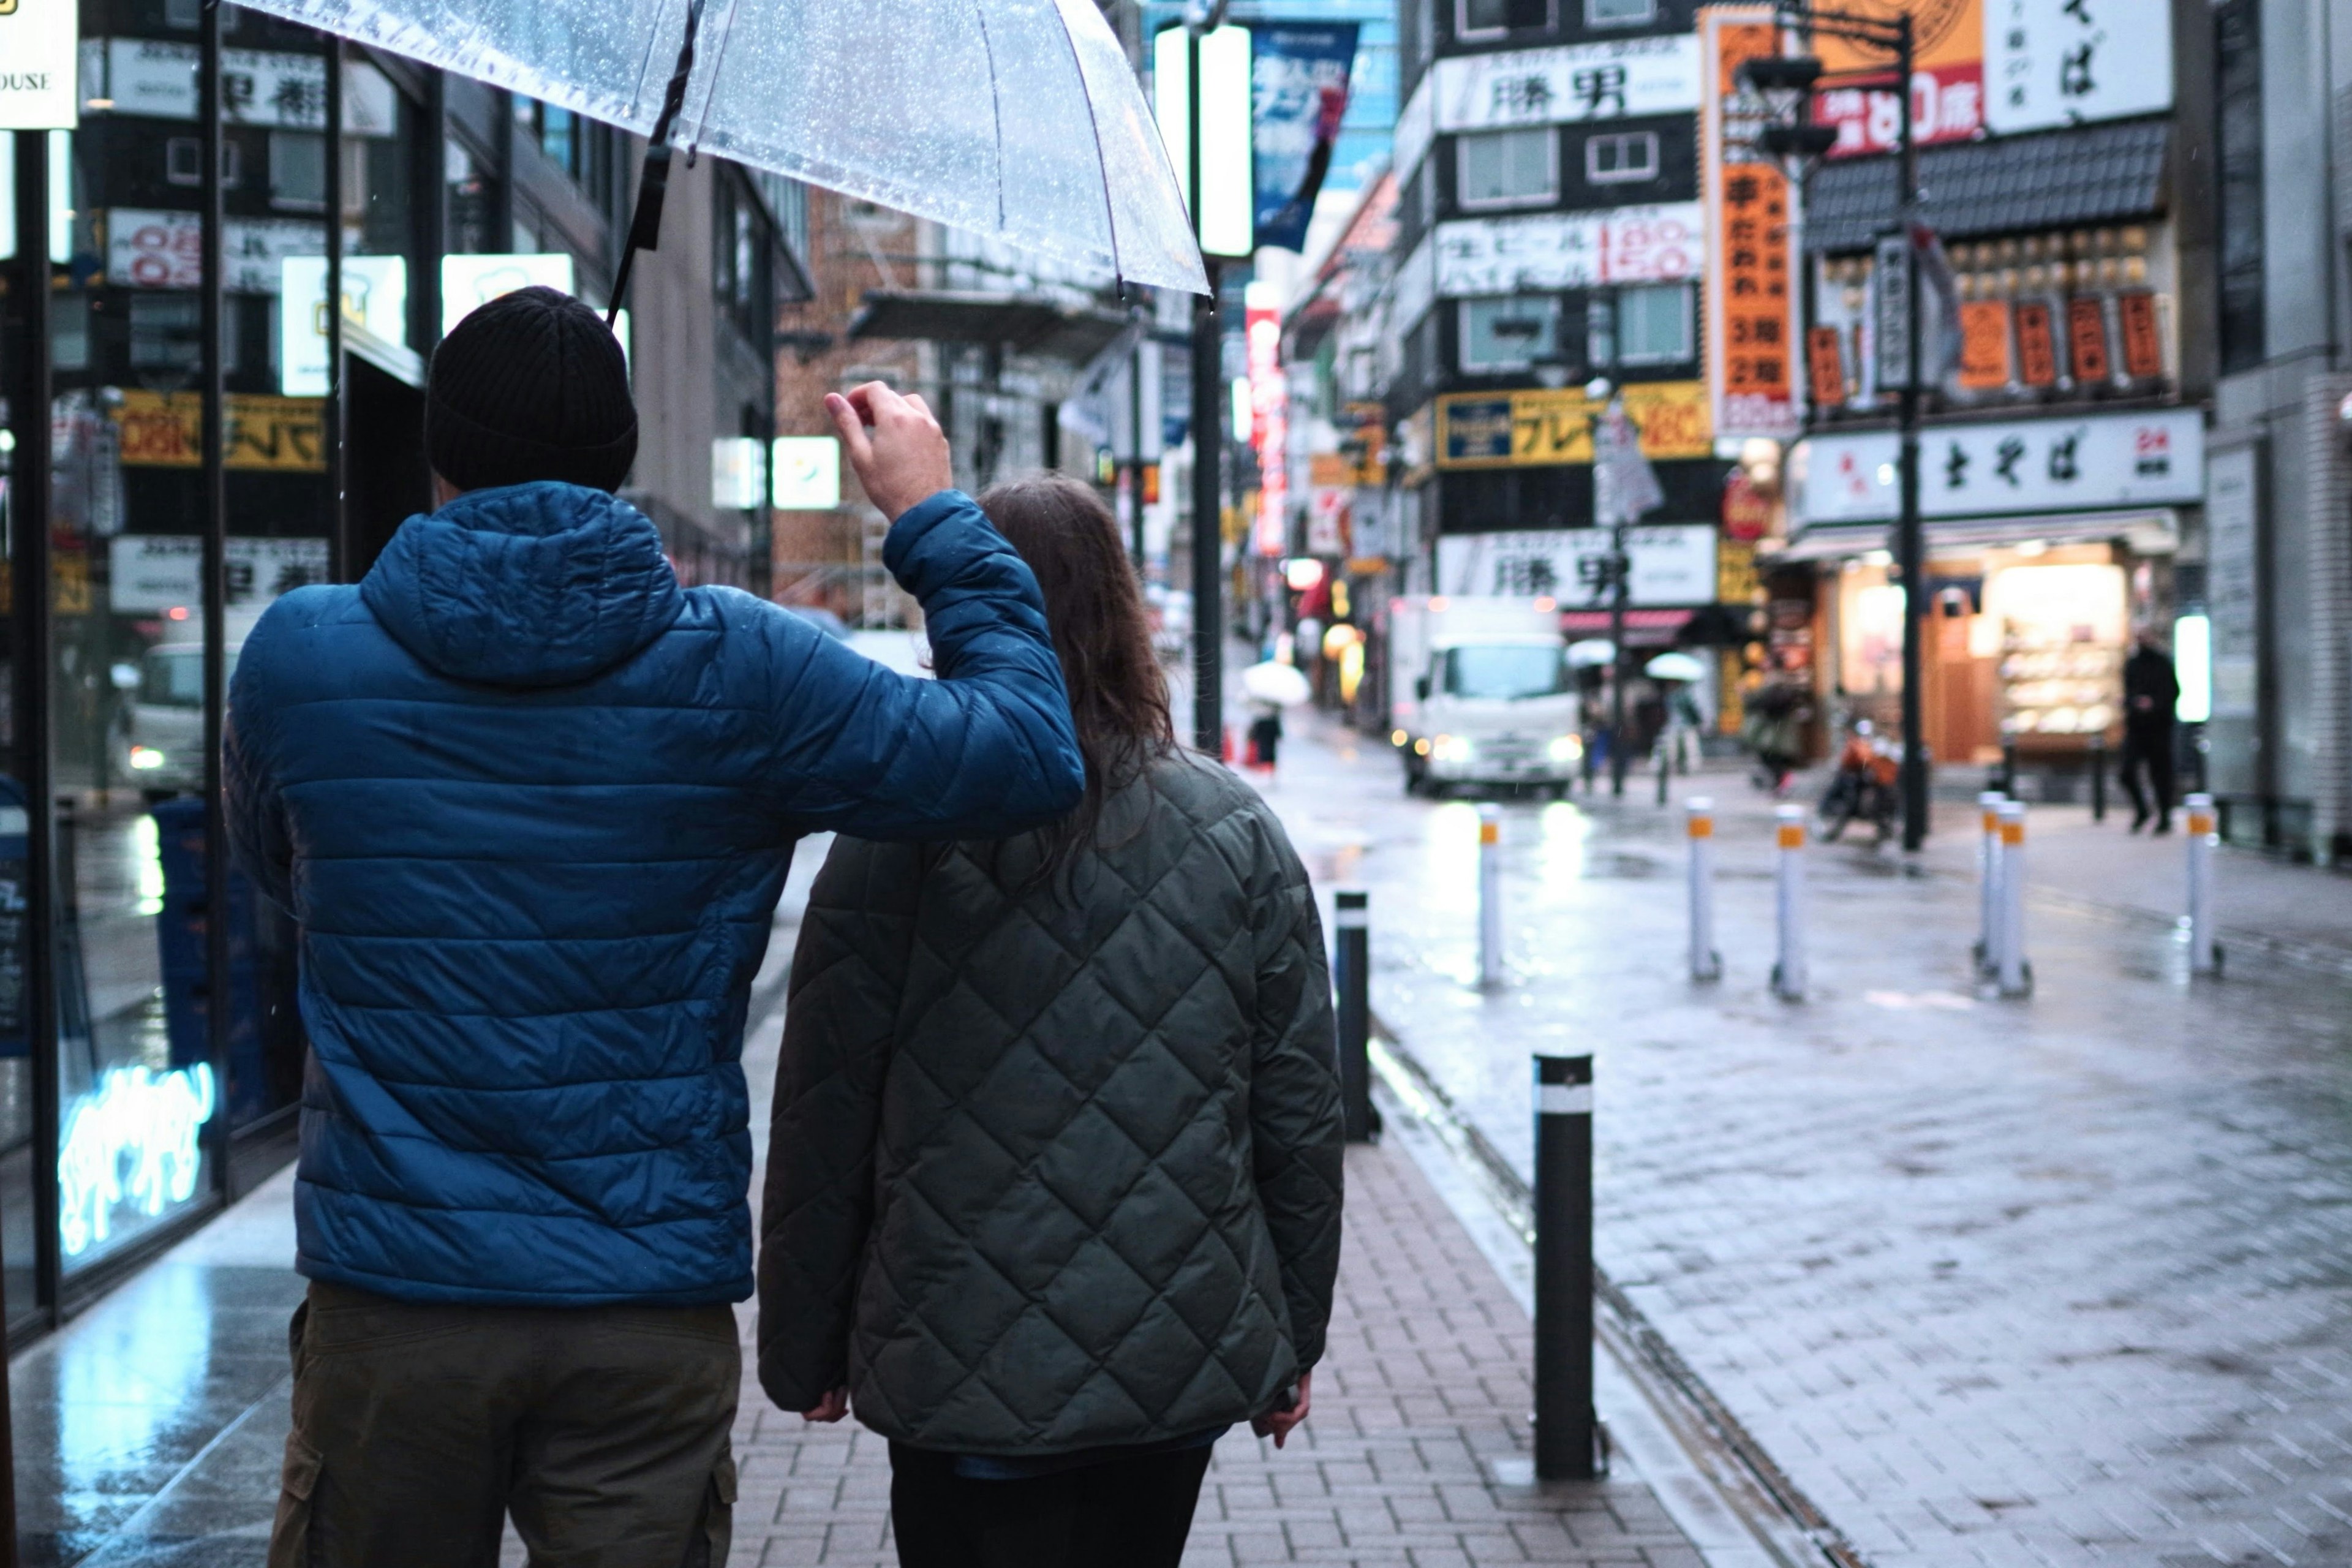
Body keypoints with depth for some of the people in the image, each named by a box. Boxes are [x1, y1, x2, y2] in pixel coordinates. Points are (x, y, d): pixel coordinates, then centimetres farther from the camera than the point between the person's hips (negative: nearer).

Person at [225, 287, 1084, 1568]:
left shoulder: (299, 656, -3)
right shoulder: (741, 668, -7)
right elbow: (1032, 759, -2)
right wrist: (935, 522, 10)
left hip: (390, 1298, 1)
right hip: (651, 1310, -1)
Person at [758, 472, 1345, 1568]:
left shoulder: (897, 839, -9)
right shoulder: (1239, 832, 0)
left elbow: (823, 1125, -5)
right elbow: (1302, 1115, 4)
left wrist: (803, 1354, 7)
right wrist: (1292, 1340, 14)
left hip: (964, 1377, -3)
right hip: (1186, 1367, 3)